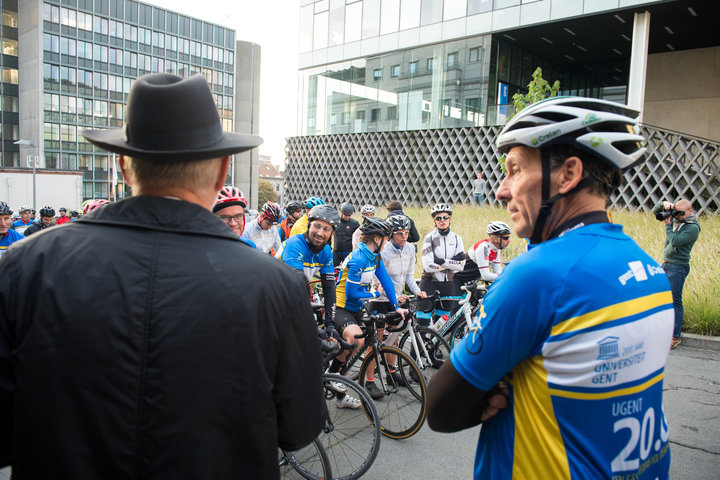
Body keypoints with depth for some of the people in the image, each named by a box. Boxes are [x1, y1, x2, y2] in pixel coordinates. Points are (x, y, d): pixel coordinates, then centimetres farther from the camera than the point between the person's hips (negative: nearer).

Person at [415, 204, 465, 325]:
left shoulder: (456, 238, 3)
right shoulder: (429, 238, -8)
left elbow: (461, 265, -6)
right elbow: (429, 266, -18)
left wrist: (442, 261, -16)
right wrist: (451, 263, -14)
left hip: (447, 283, 4)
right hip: (429, 283, -4)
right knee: (423, 318, -4)